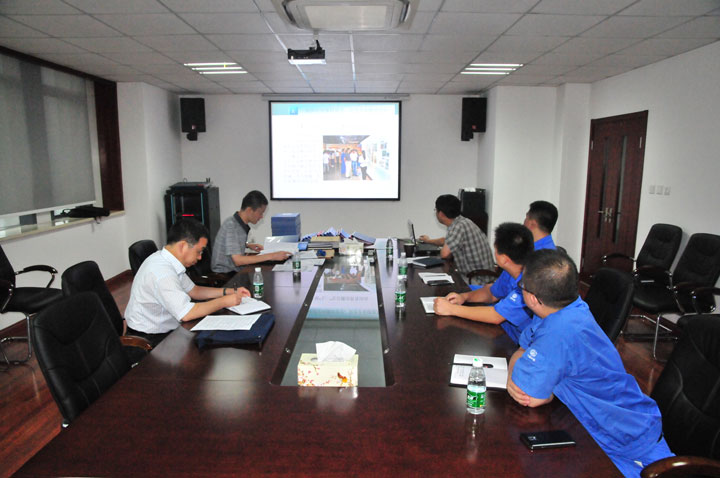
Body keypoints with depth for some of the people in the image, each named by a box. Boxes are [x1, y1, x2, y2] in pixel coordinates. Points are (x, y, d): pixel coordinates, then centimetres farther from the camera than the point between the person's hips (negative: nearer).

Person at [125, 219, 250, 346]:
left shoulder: (167, 262, 3)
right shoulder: (162, 271, -27)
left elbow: (193, 290, 15)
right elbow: (186, 314, -30)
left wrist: (229, 291, 5)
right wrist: (224, 301, -18)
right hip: (150, 340, -9)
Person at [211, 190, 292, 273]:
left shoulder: (243, 225, 5)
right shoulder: (231, 225, -20)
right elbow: (238, 260, -29)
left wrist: (248, 245, 7)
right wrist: (271, 256, -32)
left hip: (235, 271, 8)